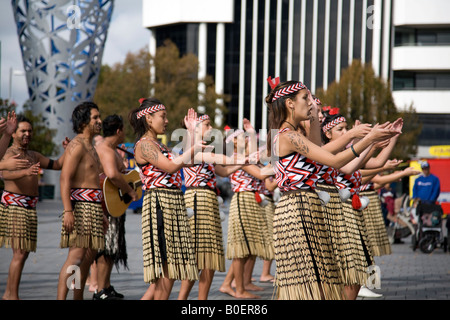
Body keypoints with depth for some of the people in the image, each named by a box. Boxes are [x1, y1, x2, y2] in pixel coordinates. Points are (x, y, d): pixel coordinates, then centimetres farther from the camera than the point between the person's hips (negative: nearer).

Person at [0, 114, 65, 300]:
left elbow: (57, 165, 23)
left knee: (24, 253, 11)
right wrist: (25, 172, -49)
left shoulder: (33, 156, 19)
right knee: (20, 253, -14)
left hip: (30, 207, 9)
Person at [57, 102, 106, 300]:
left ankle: (78, 299, 15)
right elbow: (65, 178, -19)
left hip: (92, 206, 10)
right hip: (80, 204, -10)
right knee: (76, 255, -18)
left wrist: (101, 214, 26)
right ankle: (60, 298, -24)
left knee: (89, 256, 10)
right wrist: (68, 210, -28)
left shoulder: (90, 146, 22)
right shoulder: (77, 145, -9)